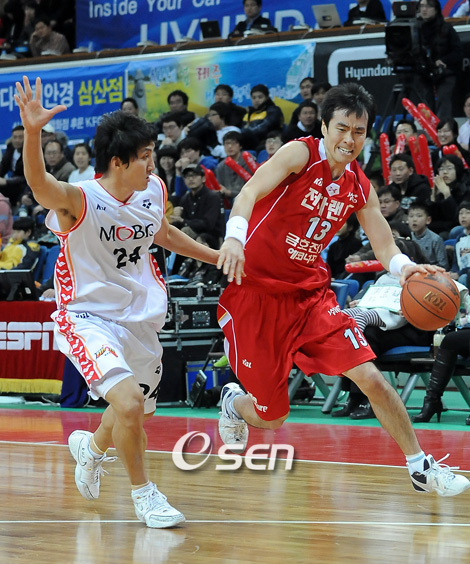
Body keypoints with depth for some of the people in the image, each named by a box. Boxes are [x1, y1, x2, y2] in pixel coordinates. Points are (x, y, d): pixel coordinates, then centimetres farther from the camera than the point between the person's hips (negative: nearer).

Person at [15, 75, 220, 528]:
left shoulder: (153, 191, -2)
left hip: (139, 319, 6)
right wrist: (32, 132, -61)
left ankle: (90, 446, 54)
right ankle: (143, 494, -3)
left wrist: (217, 256, 25)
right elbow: (39, 184, -43)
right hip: (88, 317, -6)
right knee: (129, 402, -27)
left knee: (137, 415, 19)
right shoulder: (78, 199, -22)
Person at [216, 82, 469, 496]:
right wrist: (235, 235, -50)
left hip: (310, 294, 5)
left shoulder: (360, 187, 4)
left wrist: (404, 267, -22)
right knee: (271, 418, 3)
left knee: (371, 379, -10)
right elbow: (252, 191, -30)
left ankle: (421, 467, 3)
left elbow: (385, 247, 3)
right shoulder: (301, 154, -14)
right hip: (255, 291, -5)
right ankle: (234, 404, 40)